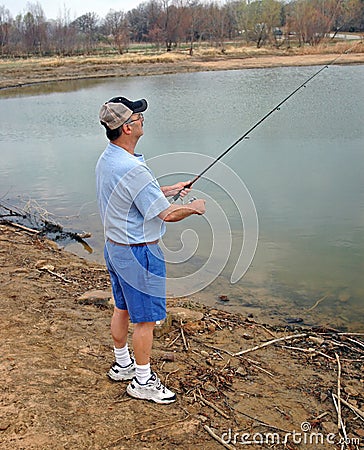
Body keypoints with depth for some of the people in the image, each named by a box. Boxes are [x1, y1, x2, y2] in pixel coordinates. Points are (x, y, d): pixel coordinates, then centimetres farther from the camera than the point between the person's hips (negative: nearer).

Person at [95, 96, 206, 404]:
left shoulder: (106, 159, 3)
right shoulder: (133, 168, -28)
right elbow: (166, 214, -25)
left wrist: (168, 189, 15)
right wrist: (194, 207, -6)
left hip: (113, 247, 10)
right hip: (138, 253, -10)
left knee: (123, 309, 23)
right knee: (146, 318, 5)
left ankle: (122, 364, 40)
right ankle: (142, 381, 20)